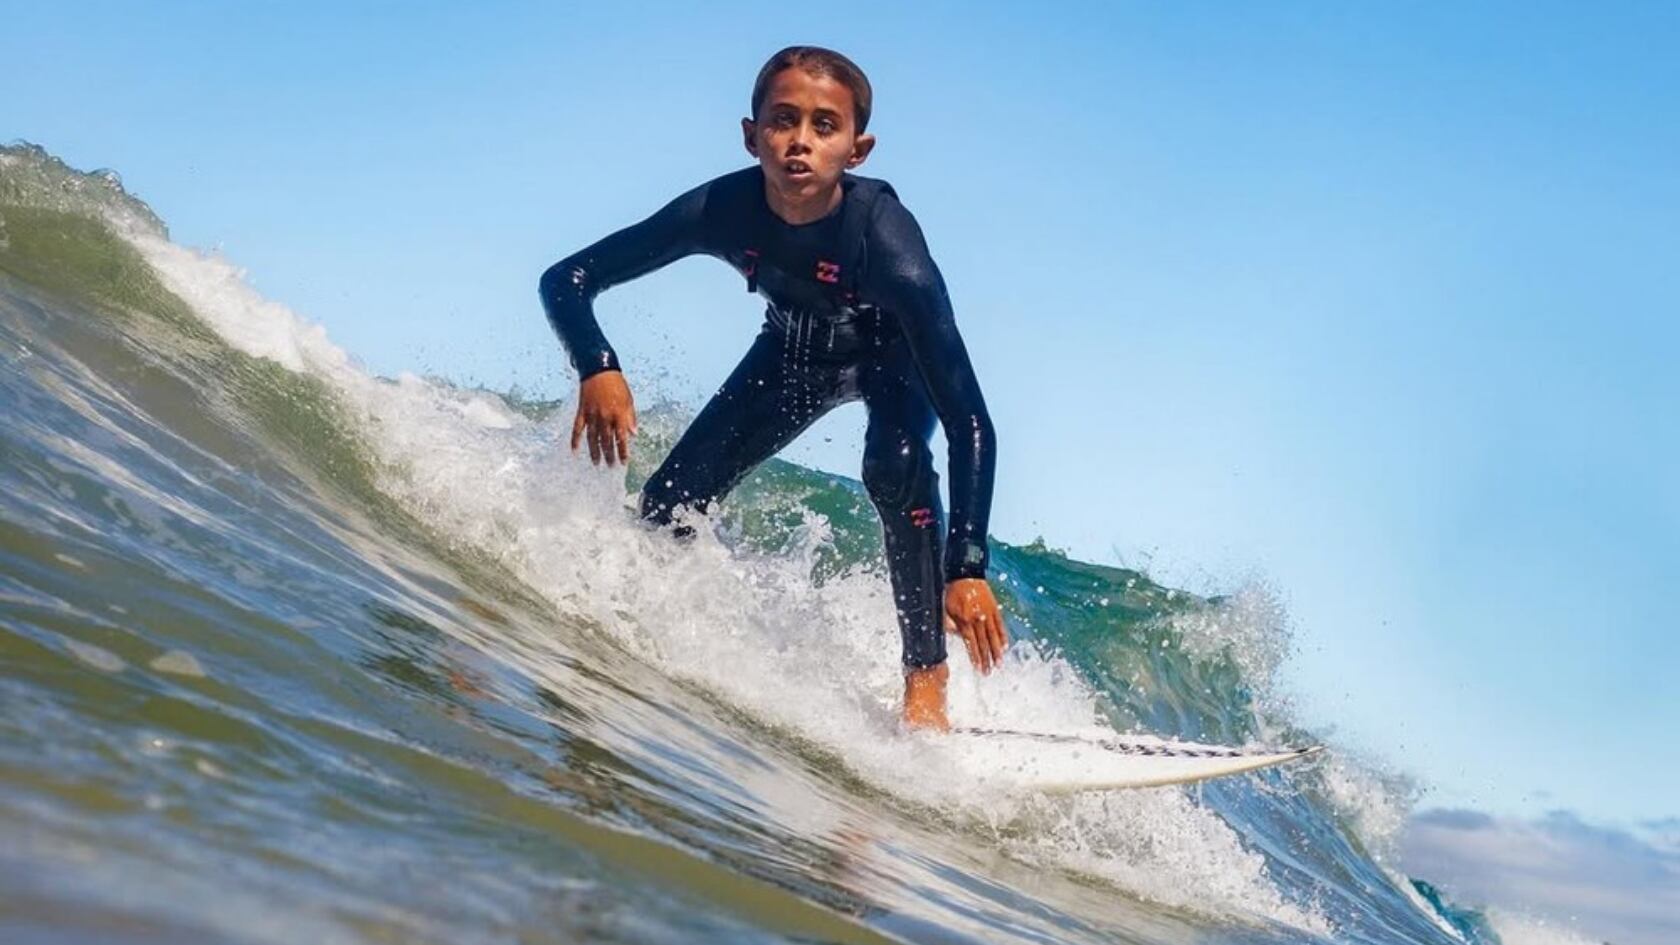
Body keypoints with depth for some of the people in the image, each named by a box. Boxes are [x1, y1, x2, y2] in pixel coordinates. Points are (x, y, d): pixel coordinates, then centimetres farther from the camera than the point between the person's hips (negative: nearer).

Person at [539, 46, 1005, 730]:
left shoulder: (886, 242, -42)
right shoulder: (721, 210, -33)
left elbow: (969, 423, -42)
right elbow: (566, 280, -23)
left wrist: (967, 568, -50)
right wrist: (598, 370, -43)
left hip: (893, 356, -3)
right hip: (795, 350, 4)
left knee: (896, 466, -34)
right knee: (671, 501, -3)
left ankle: (925, 685, -27)